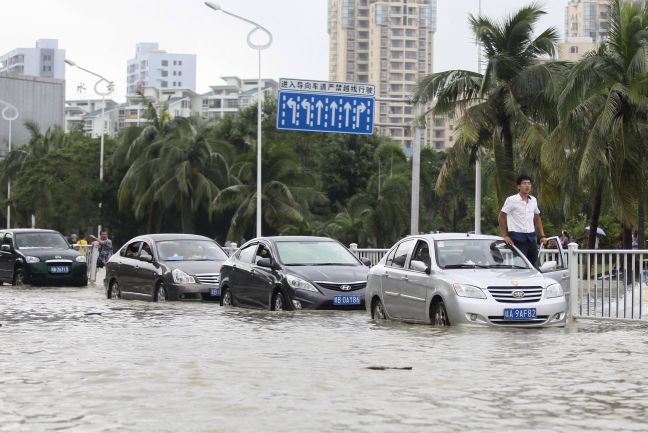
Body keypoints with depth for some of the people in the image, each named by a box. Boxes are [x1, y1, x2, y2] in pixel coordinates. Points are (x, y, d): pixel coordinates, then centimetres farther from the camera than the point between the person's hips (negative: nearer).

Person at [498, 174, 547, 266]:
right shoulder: (512, 200, -6)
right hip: (518, 238, -6)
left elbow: (537, 218, 22)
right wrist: (505, 236, -8)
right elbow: (501, 217, -4)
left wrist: (542, 235, 15)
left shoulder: (533, 200, 12)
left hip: (531, 237, 6)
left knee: (533, 265, 6)